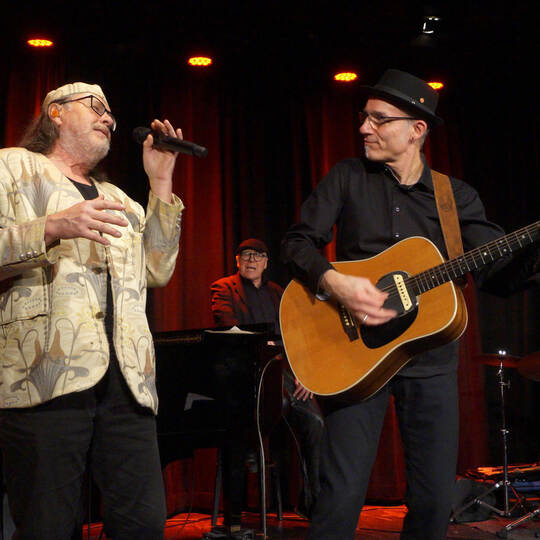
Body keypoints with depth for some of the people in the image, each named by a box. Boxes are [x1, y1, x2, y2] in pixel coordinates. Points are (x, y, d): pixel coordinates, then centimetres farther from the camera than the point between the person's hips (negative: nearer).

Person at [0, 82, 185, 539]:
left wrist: (161, 184, 16)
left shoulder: (119, 200, 30)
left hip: (126, 377, 5)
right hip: (45, 374, -5)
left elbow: (158, 271, 18)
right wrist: (53, 228, -16)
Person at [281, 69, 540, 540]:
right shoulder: (348, 178, 4)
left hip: (431, 360, 2)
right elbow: (298, 241, 1)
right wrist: (334, 283, -18)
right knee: (343, 495, -8)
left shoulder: (457, 197, 6)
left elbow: (498, 274, 0)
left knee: (436, 500, 6)